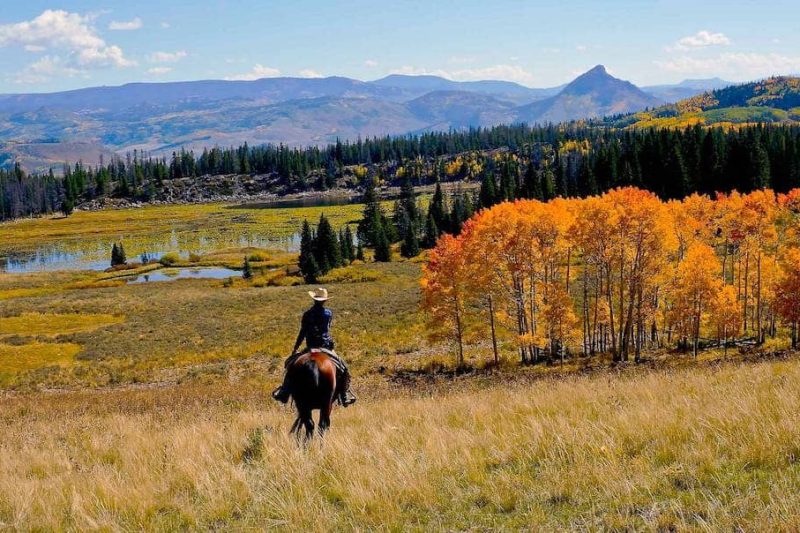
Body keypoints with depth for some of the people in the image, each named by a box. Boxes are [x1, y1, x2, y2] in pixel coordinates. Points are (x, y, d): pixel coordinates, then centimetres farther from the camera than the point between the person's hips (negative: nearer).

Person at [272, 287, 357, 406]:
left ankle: (285, 392, 7)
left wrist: (295, 349, 1)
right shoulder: (329, 313, -1)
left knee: (290, 363, 17)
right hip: (326, 346, 0)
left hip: (310, 347, 0)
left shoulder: (307, 315, -4)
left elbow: (302, 334, -5)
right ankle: (344, 395, 1)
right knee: (343, 368, 12)